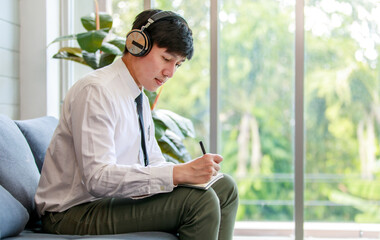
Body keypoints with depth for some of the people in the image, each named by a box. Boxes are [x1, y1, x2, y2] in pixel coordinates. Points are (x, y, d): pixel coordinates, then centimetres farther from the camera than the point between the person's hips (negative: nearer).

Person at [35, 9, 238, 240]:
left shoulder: (140, 97, 12)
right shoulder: (96, 91, -19)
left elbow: (153, 162, 14)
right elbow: (98, 177, -29)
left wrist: (189, 170, -9)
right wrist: (179, 173, -34)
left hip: (116, 199, 10)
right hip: (76, 212, -9)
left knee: (224, 187, 3)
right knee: (199, 200, -25)